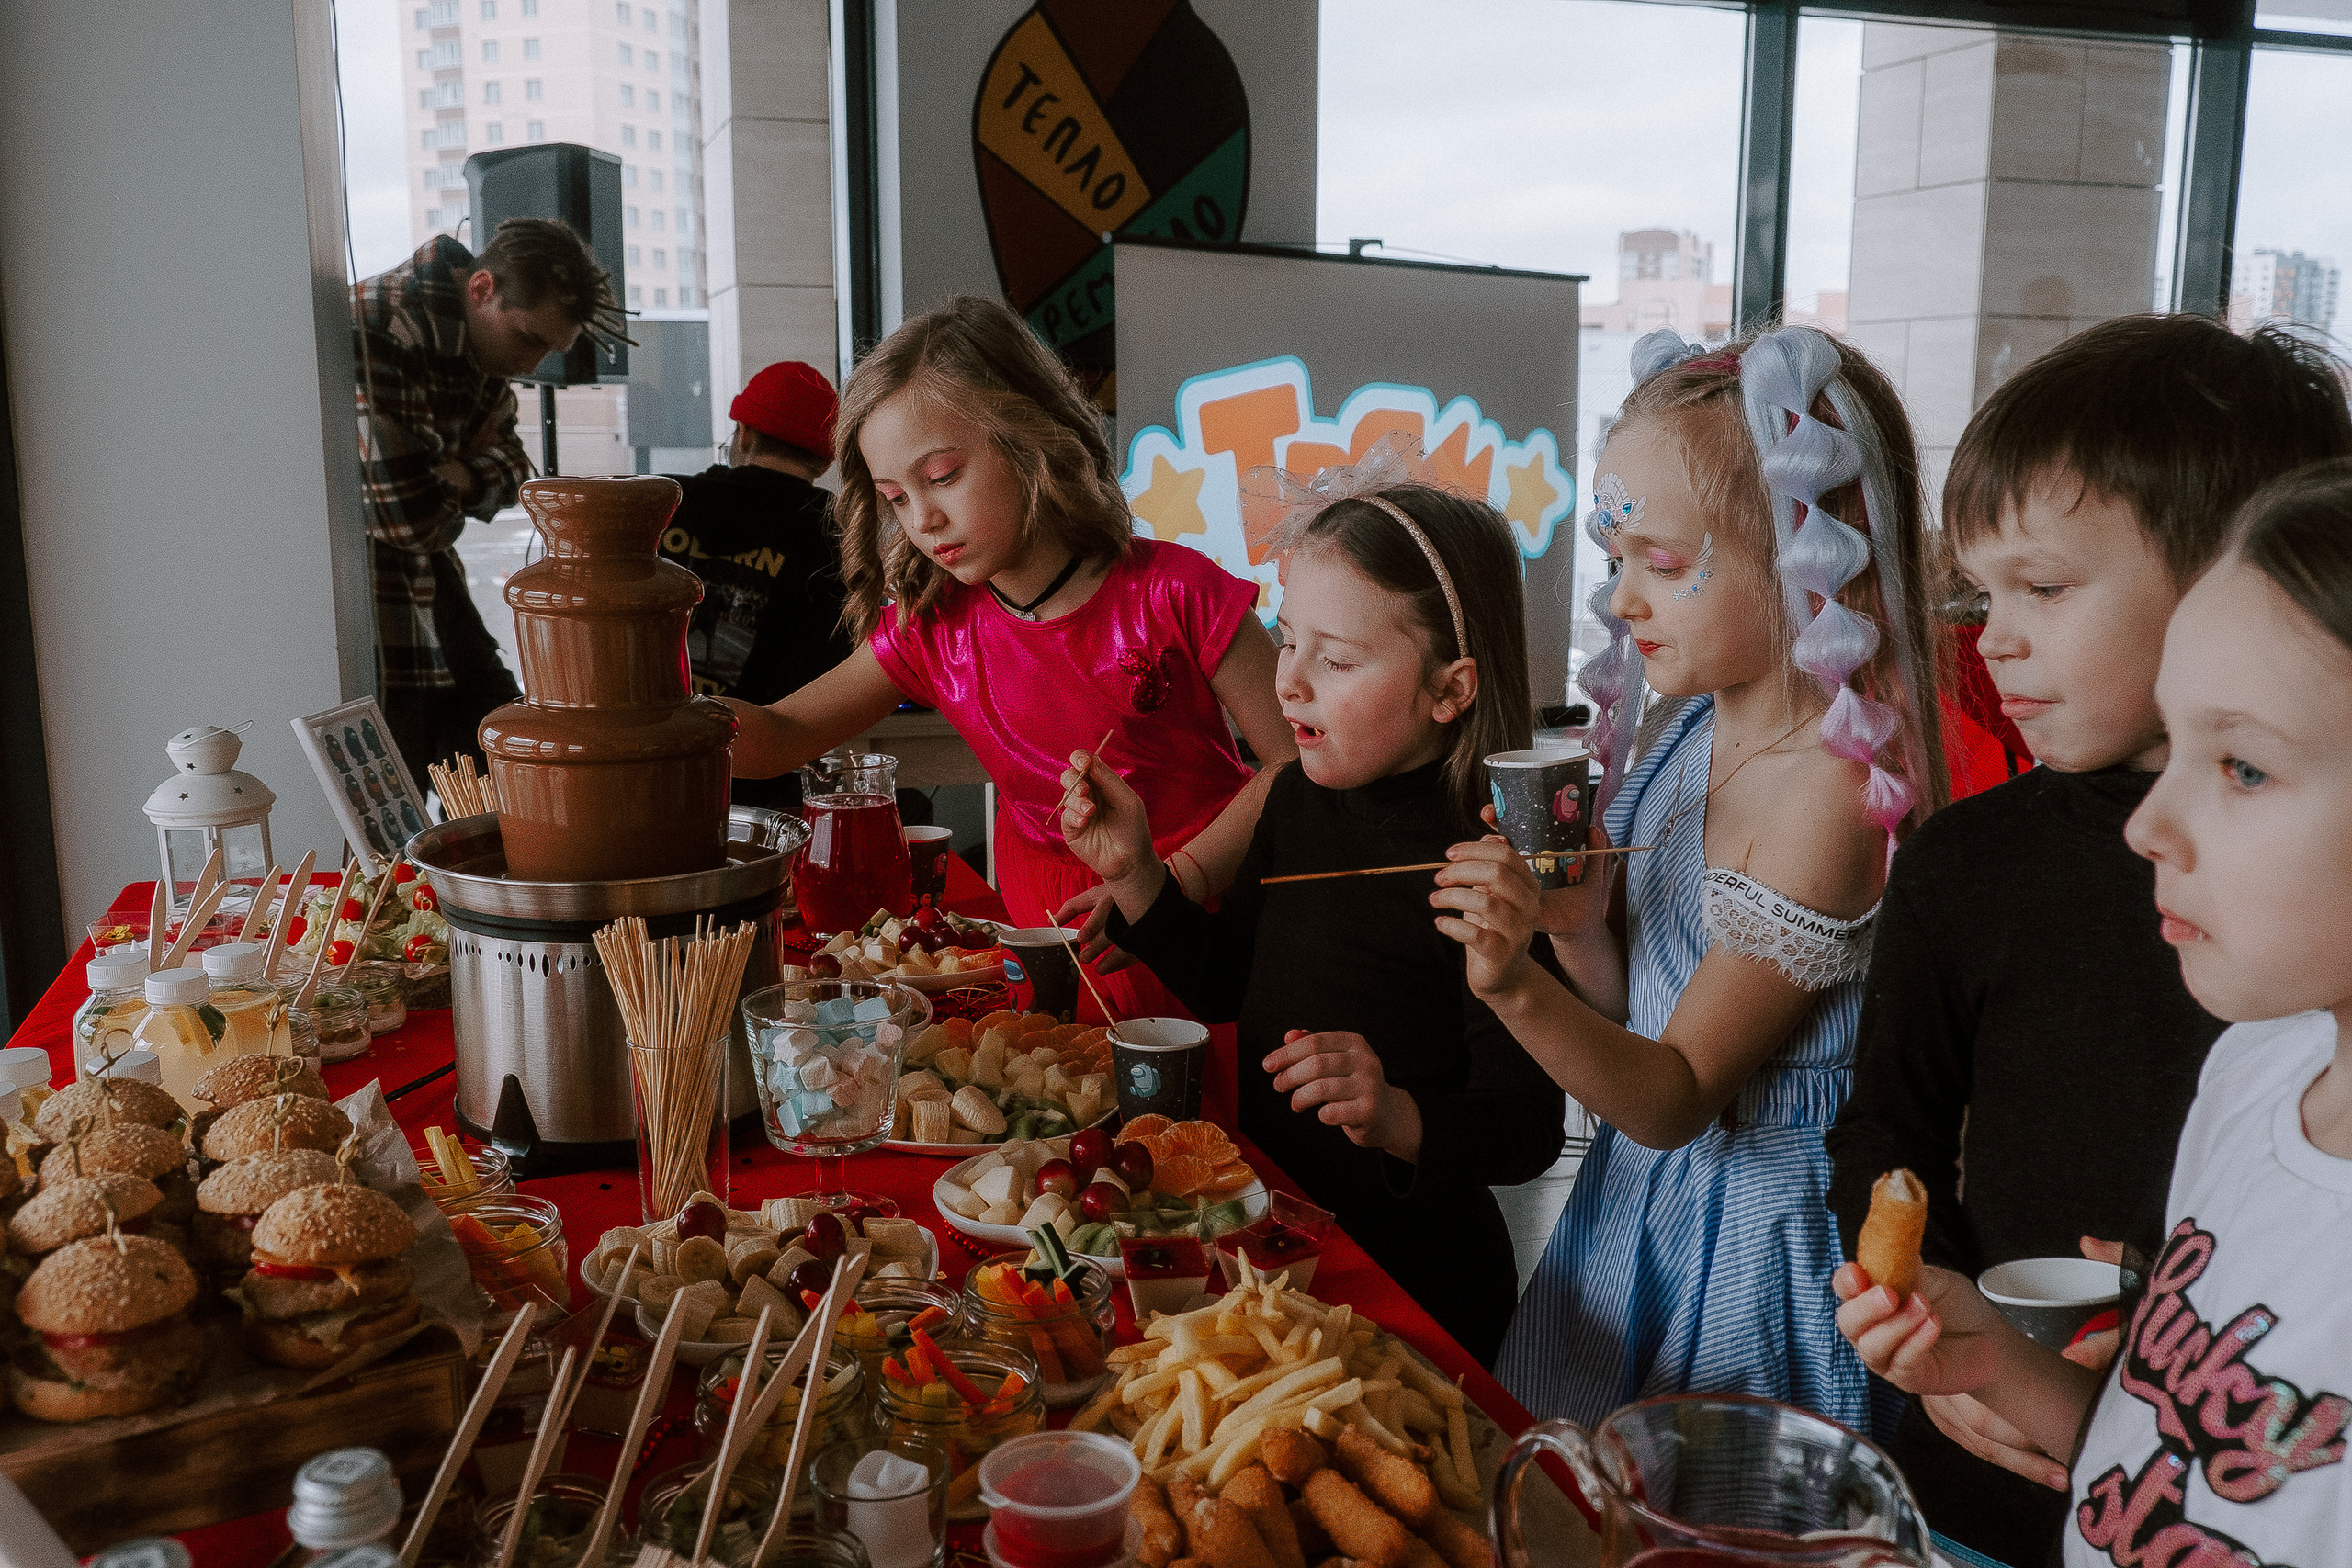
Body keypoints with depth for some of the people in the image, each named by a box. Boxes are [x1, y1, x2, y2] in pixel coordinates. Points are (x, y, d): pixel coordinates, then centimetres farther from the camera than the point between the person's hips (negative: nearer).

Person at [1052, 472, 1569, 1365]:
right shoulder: (1299, 798, 1)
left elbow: (1526, 1129, -21)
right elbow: (1225, 985, 12)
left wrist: (1398, 1118, -39)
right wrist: (1133, 871, 0)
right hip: (1269, 1229, 7)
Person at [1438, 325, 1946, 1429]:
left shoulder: (1830, 792, -25)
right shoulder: (1690, 730, -2)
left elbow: (1677, 1096, -21)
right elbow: (1638, 1006, 5)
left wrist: (1520, 991, -36)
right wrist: (1576, 925, -15)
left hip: (1754, 1240, -7)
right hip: (1637, 1194, 7)